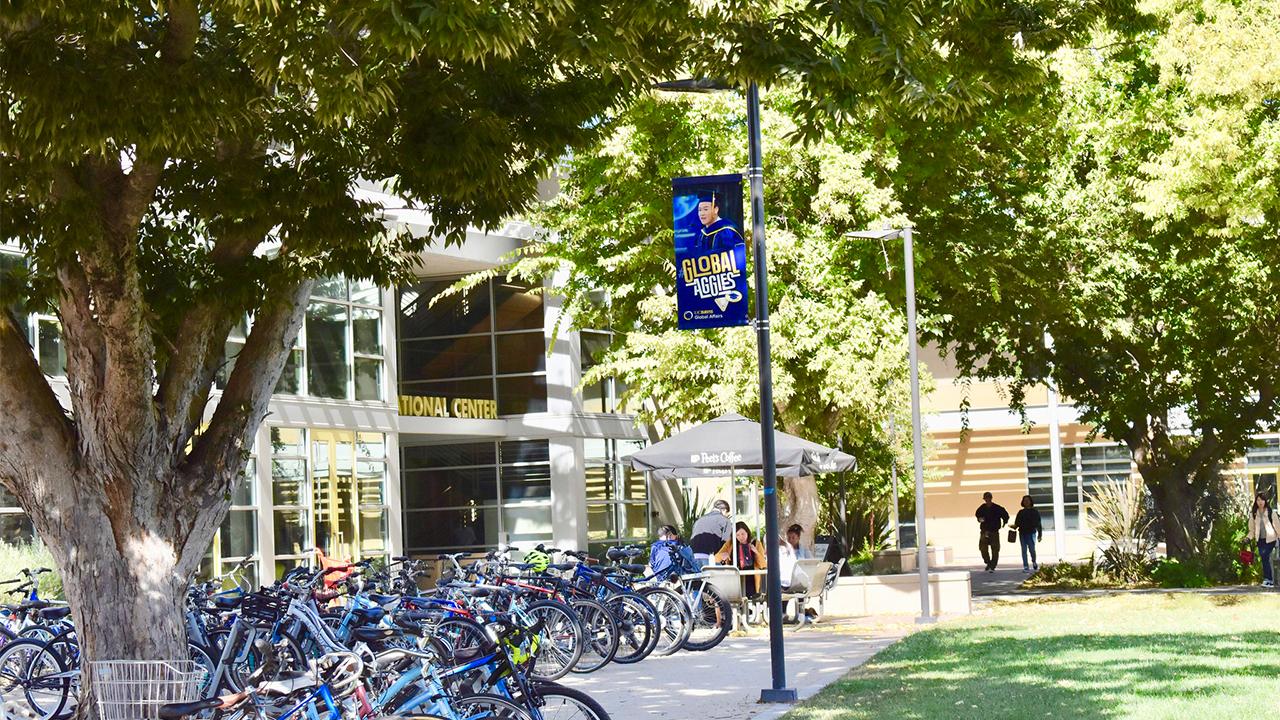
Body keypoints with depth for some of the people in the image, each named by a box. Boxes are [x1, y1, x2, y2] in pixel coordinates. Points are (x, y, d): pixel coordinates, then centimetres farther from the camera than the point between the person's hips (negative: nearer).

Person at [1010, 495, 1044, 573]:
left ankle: (1034, 562, 18)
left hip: (1031, 532, -3)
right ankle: (1026, 567, 2)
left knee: (1031, 549, -12)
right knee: (1024, 550, 0)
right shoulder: (1021, 512, 13)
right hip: (1022, 533, 3)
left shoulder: (1035, 512, 6)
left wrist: (1040, 534, 1)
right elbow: (1017, 523, 12)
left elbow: (1039, 524, 5)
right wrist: (1014, 526, -10)